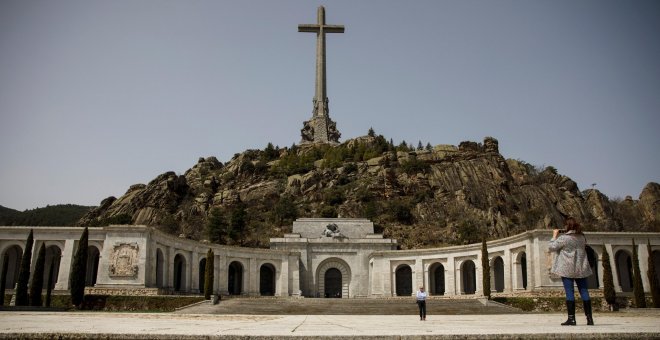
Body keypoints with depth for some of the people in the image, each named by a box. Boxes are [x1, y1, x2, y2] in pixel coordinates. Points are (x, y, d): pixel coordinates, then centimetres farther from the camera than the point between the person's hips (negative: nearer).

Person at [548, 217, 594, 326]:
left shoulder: (563, 238, -14)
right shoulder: (582, 237, 5)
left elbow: (551, 247, -7)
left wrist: (554, 235, 6)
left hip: (568, 269, -5)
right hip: (581, 268, 5)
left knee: (569, 293, -3)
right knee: (584, 292, 8)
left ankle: (571, 318, -4)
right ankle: (589, 318, 9)